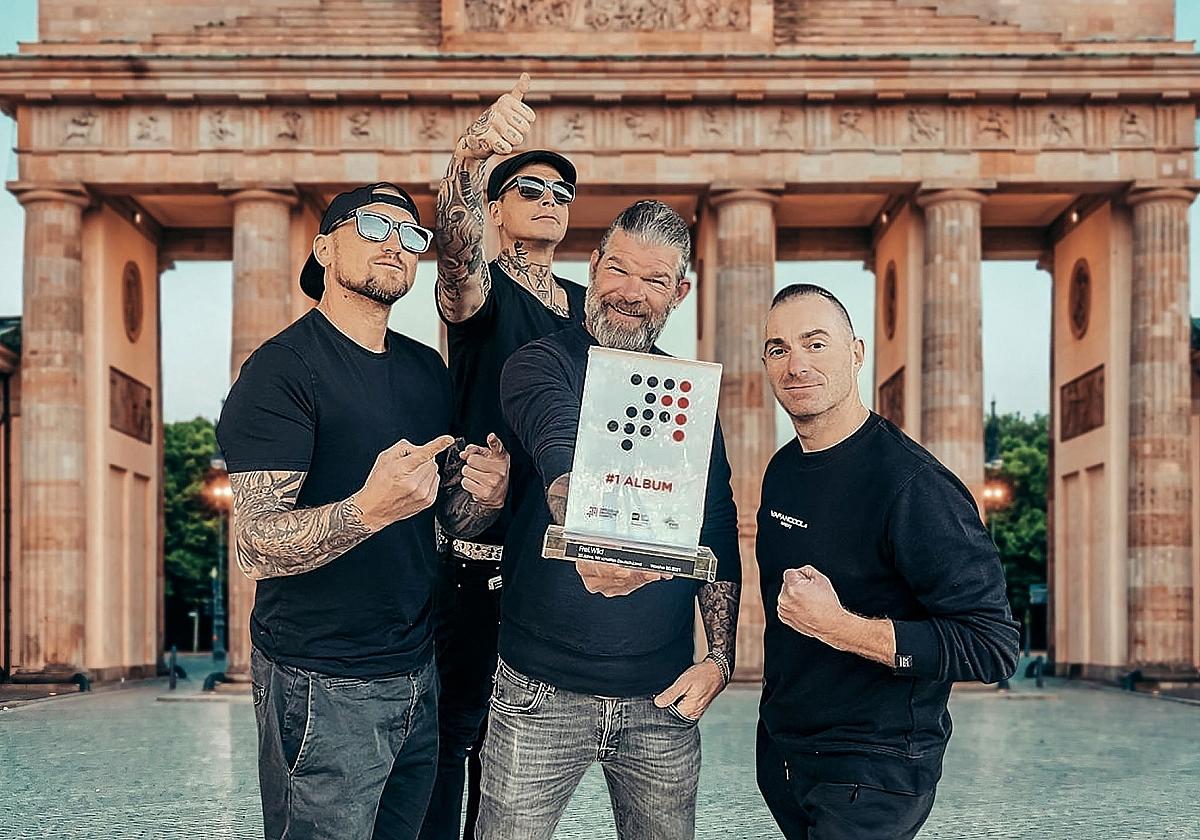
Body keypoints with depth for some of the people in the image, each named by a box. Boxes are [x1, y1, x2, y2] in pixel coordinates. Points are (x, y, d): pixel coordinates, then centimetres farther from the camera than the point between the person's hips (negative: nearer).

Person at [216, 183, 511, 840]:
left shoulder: (427, 370, 8)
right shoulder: (282, 368, -13)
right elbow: (256, 547, -21)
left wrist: (485, 495, -11)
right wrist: (370, 509, -38)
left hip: (416, 673, 7)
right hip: (323, 685, -7)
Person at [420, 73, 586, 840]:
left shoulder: (587, 307, 12)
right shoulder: (481, 287, -5)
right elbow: (456, 244, -29)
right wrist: (469, 158, -50)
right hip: (478, 553, -6)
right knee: (454, 730, 1)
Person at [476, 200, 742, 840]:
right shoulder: (541, 365, -6)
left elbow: (719, 539, 11)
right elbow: (562, 459, -29)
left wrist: (719, 658, 0)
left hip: (662, 697, 4)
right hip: (541, 691, -3)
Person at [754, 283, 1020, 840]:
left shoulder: (912, 485, -21)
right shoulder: (782, 470, 5)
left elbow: (993, 647, -25)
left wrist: (838, 626, -29)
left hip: (874, 772, -7)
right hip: (780, 752, 8)